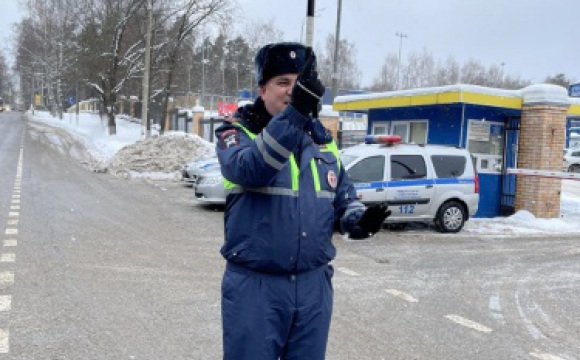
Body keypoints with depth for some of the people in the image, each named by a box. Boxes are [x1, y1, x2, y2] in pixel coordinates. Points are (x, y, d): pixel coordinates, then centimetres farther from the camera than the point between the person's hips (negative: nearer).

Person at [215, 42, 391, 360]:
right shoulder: (237, 132, -4)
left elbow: (344, 198, 17)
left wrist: (359, 220, -6)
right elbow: (250, 168, -27)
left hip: (314, 285, 5)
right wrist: (294, 112, -37)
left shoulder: (322, 141, 11)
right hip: (255, 285, -4)